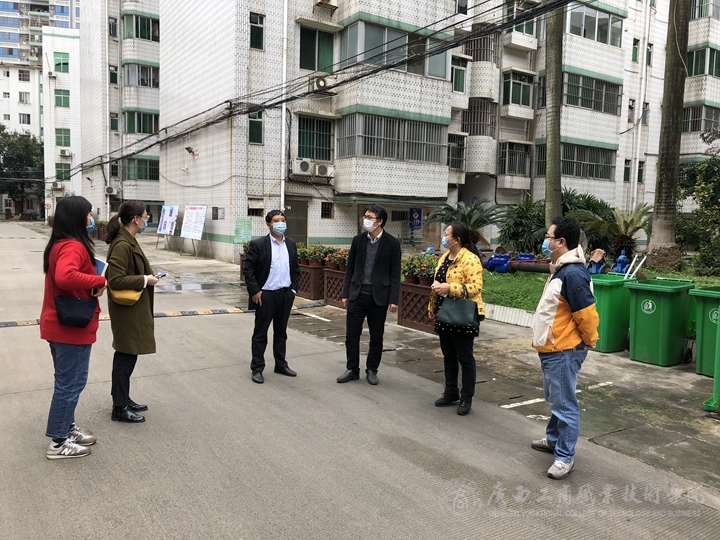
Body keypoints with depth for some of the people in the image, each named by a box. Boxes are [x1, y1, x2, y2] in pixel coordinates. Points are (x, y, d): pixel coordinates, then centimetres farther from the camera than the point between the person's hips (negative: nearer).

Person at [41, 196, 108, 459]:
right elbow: (65, 277, -38)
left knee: (66, 381, 20)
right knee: (71, 383, 1)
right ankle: (58, 442, 11)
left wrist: (93, 279, 5)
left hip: (59, 325, 10)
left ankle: (67, 427, 33)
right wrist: (100, 281, -26)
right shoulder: (73, 247, -22)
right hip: (72, 328, -10)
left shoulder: (59, 244, 10)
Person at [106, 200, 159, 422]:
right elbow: (116, 280, -26)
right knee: (125, 357, 0)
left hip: (134, 308, 10)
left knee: (127, 355, 18)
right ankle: (119, 408, 12)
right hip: (127, 310, -10)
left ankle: (123, 399, 30)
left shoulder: (128, 241, 11)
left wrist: (147, 275, 10)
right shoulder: (122, 245, -21)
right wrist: (145, 280, -19)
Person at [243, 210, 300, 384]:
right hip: (266, 295, -5)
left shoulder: (291, 244, 7)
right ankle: (257, 369, 14)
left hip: (286, 294, 5)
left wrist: (294, 289, 5)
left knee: (281, 332, 15)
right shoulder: (258, 244, -9)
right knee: (260, 333, 5)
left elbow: (295, 269, 13)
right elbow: (248, 269, -9)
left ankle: (281, 365, 28)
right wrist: (255, 291, -13)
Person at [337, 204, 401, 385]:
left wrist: (394, 299, -9)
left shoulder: (392, 243, -6)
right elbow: (350, 269, 7)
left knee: (376, 337, 8)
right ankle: (352, 369, 19)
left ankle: (372, 370, 23)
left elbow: (395, 274, -5)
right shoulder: (358, 240, 3)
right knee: (351, 335, 5)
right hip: (357, 294, 3)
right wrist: (345, 293, 5)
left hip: (378, 296, -2)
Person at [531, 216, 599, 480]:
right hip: (552, 349, 11)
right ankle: (554, 439, 40)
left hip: (564, 351, -11)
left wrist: (589, 341, -8)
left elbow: (587, 314, -23)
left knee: (564, 404, 0)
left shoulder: (573, 273, -24)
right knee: (554, 399, 24)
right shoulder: (560, 269, 10)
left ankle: (565, 456, 11)